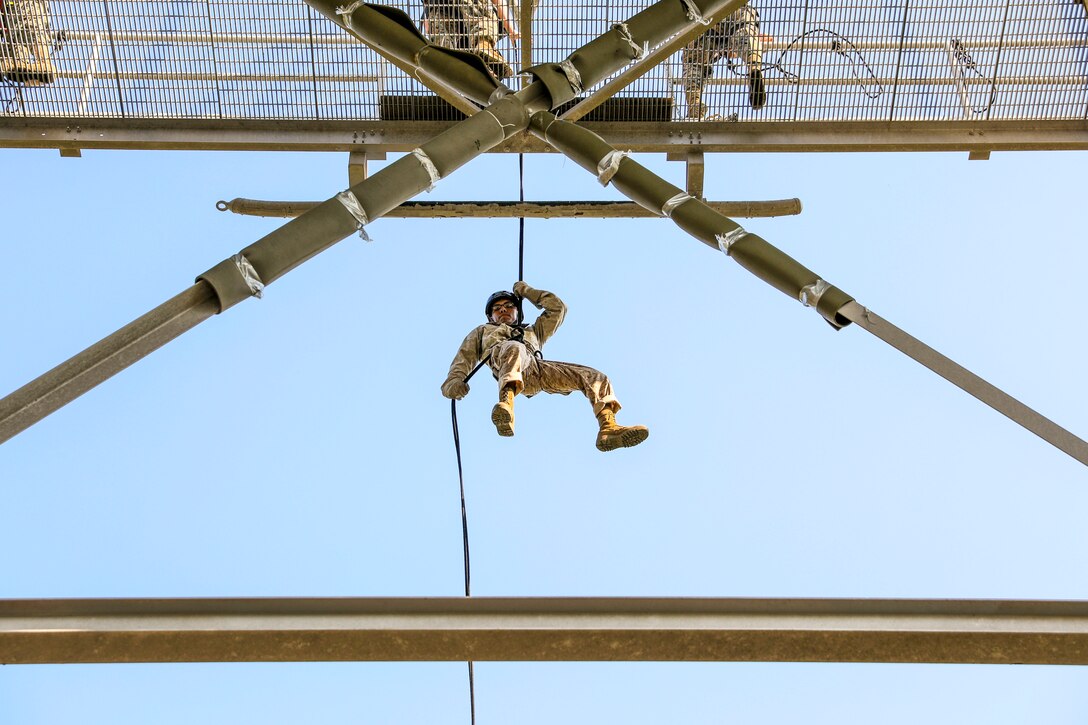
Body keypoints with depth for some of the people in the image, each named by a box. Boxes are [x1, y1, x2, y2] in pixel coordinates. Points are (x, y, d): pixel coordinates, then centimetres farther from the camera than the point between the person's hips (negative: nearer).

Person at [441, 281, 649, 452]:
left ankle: (608, 429, -36)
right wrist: (454, 380, 1)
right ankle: (506, 404, -71)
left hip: (537, 366, 4)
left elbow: (558, 308, 45)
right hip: (500, 356, -4)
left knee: (595, 377, -14)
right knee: (514, 348, -44)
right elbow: (464, 357, 23)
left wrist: (526, 291, 48)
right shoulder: (482, 331, 42)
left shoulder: (532, 331, 48)